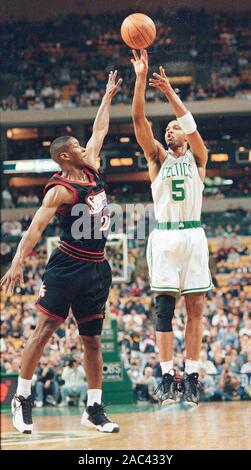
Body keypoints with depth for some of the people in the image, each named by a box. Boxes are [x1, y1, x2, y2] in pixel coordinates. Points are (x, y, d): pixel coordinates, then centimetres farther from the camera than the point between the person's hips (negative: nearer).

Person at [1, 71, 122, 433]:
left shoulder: (91, 169, 10)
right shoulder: (61, 190, -12)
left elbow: (100, 131, 24)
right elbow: (36, 227, -21)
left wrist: (109, 95, 28)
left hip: (96, 268, 7)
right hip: (67, 266, -7)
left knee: (92, 339, 7)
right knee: (45, 327, -9)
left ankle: (94, 409, 10)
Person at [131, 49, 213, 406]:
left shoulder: (197, 157, 12)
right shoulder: (157, 157, 13)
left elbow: (191, 125, -7)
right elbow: (139, 119, 1)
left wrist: (169, 92, -15)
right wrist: (141, 78, -10)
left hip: (193, 234, 0)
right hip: (164, 236, 0)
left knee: (195, 306, -1)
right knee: (164, 308, -4)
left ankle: (192, 376, 1)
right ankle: (168, 377, -4)